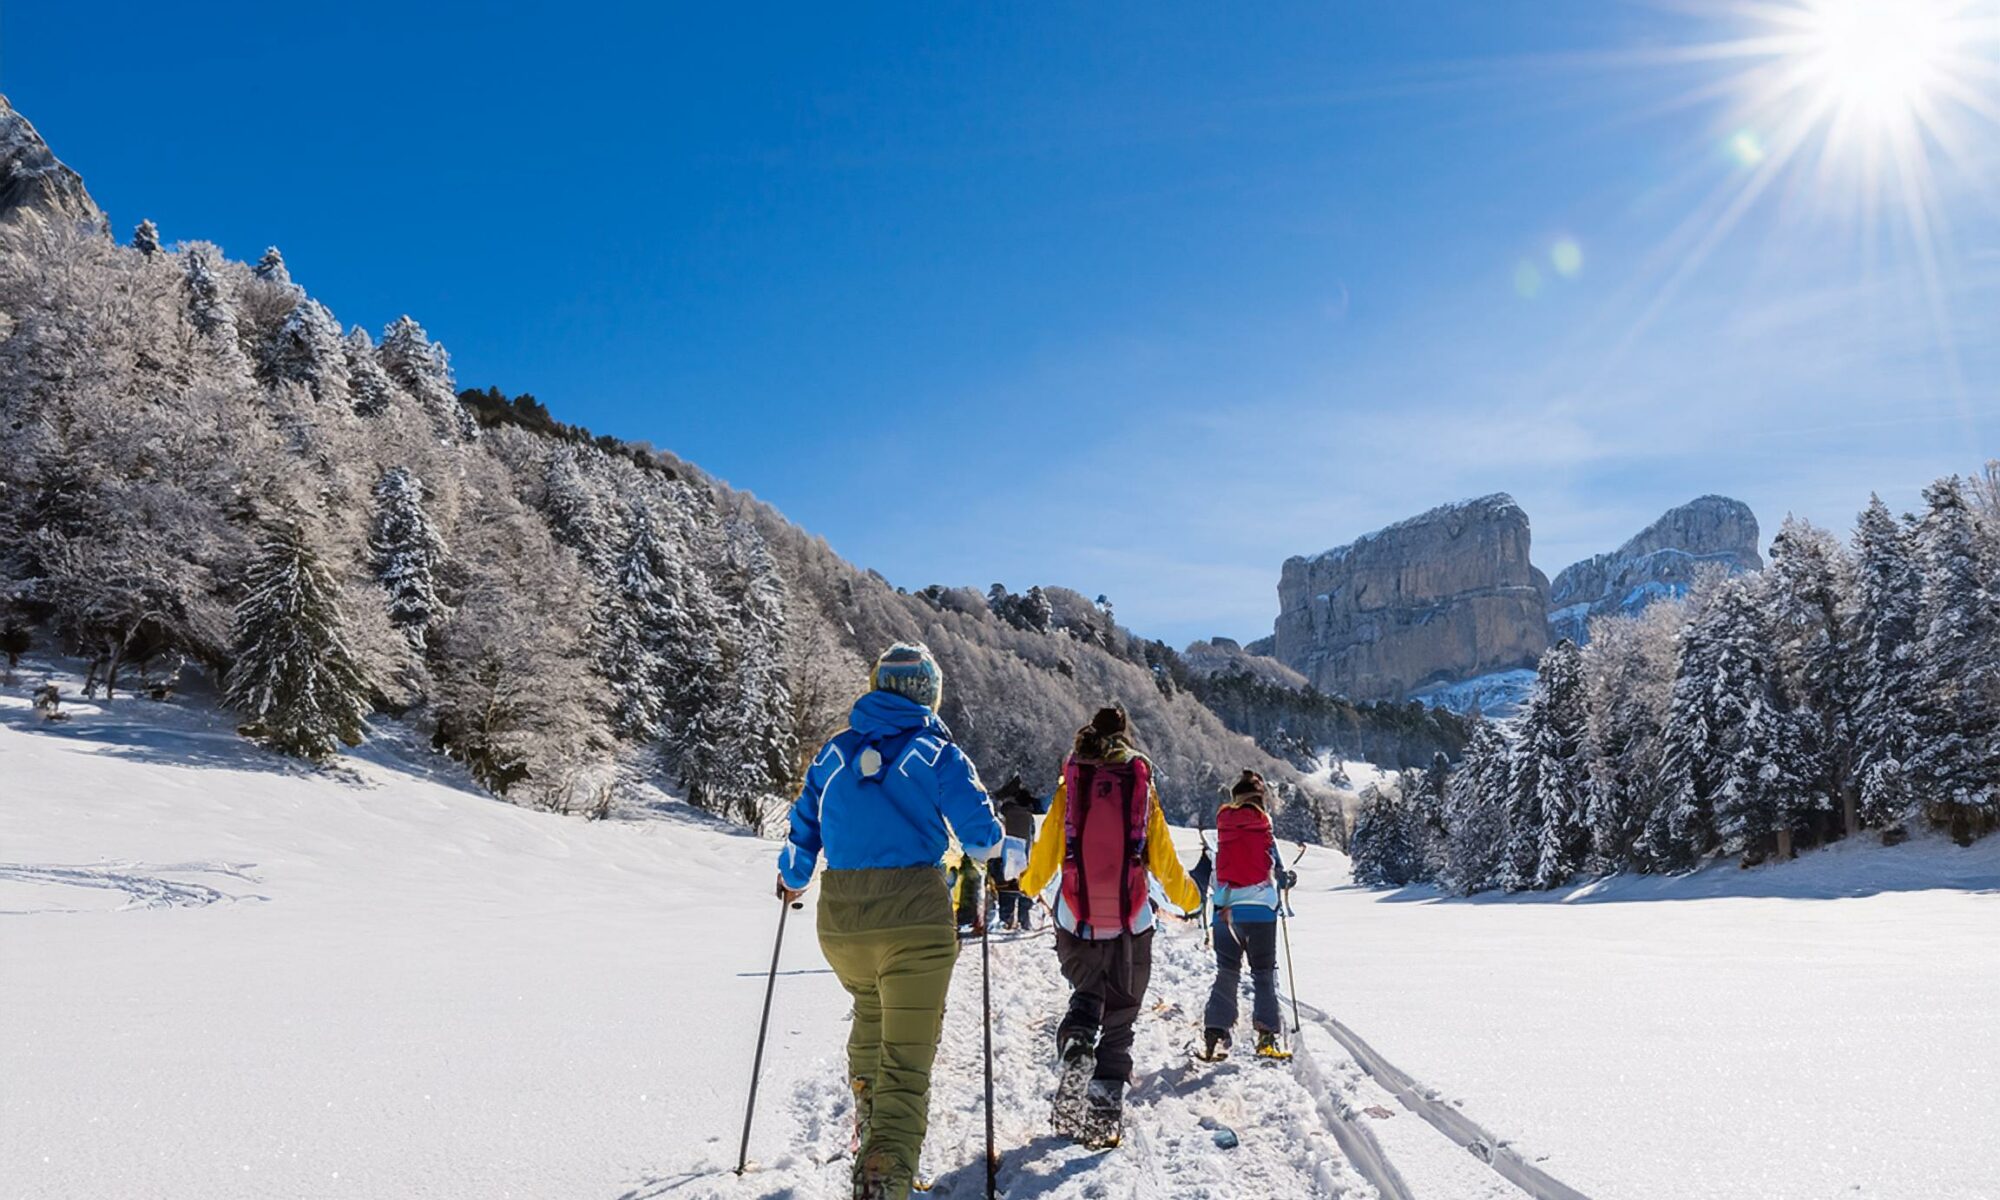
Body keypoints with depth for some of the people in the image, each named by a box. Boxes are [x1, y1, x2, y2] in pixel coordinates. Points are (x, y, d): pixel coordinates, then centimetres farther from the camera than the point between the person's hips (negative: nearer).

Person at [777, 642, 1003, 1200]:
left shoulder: (834, 752, 7)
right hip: (913, 920, -4)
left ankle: (867, 1127, 38)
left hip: (839, 922, 4)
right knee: (906, 1057, 1)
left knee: (870, 1012, 32)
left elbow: (803, 834, 11)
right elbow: (981, 837, -6)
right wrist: (988, 841, 18)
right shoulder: (939, 754, -3)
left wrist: (792, 881, 32)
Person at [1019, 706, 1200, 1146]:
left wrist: (1029, 885, 29)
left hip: (1076, 919, 1)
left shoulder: (1070, 785, 1)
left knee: (1086, 996, 21)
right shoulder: (1141, 784, 1)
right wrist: (1187, 896, 22)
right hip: (1130, 922, 0)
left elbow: (1046, 850, 7)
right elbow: (1162, 857, 4)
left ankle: (1076, 1046, -8)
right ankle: (1105, 1113, 1)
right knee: (1119, 1015, 10)